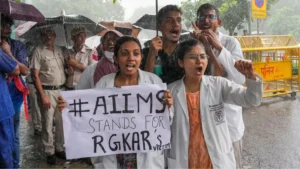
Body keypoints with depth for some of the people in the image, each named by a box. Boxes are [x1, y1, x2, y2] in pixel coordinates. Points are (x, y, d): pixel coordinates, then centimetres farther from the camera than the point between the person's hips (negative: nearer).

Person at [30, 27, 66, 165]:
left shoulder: (59, 50, 11)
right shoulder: (38, 51, -5)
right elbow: (35, 76, -9)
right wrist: (43, 96, -14)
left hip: (61, 90, 5)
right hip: (47, 91, -5)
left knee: (62, 121, 11)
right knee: (48, 123, 1)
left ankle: (59, 148, 25)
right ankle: (49, 152, 13)